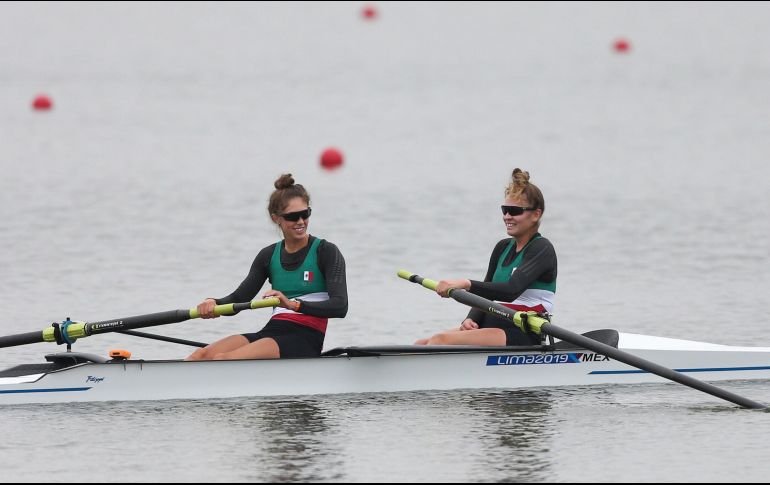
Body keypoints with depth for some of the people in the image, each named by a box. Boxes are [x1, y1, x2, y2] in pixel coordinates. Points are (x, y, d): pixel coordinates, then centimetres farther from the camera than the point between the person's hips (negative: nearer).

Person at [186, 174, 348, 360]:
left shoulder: (325, 252, 0)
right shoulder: (269, 255, 17)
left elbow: (340, 307, -14)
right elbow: (238, 299, 9)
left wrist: (294, 304, -29)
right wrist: (213, 303, -15)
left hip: (305, 339, -6)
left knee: (223, 359, -29)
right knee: (201, 356, -20)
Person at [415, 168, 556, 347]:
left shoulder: (542, 248, -6)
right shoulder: (503, 248, 20)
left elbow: (512, 290, -22)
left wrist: (466, 284, -33)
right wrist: (470, 320, -6)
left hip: (522, 338, -8)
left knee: (440, 340, -28)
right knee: (421, 345, -11)